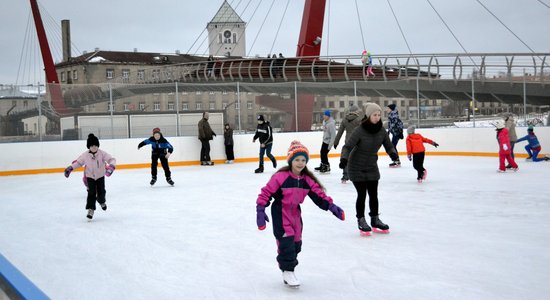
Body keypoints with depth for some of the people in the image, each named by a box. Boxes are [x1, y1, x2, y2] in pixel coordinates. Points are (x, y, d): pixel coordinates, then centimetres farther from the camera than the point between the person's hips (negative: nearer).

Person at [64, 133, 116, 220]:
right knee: (91, 193, -12)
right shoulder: (85, 155, -14)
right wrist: (70, 168, -5)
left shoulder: (102, 153, -20)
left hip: (100, 176, 0)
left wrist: (111, 166, -41)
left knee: (101, 192, 2)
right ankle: (90, 209, -7)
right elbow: (78, 162, 2)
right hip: (90, 176, 0)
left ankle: (102, 202, 37)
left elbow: (112, 159, -22)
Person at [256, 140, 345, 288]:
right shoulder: (280, 177, -21)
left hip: (295, 212, 7)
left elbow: (319, 195, 0)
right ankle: (287, 271, 4)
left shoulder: (307, 180, -3)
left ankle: (285, 263, 31)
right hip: (280, 213, -7)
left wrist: (331, 206, -12)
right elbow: (266, 192, -18)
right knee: (286, 241, -10)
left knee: (296, 243, 12)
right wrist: (260, 210, -24)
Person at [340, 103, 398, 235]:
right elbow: (347, 146, -21)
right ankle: (361, 221, 12)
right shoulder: (360, 131, -21)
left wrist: (393, 153, -20)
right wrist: (344, 158, -38)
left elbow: (389, 146, 1)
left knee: (373, 194, 8)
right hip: (357, 168, -4)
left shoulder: (381, 131, -7)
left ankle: (375, 220, 23)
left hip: (372, 167, 5)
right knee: (362, 194, -4)